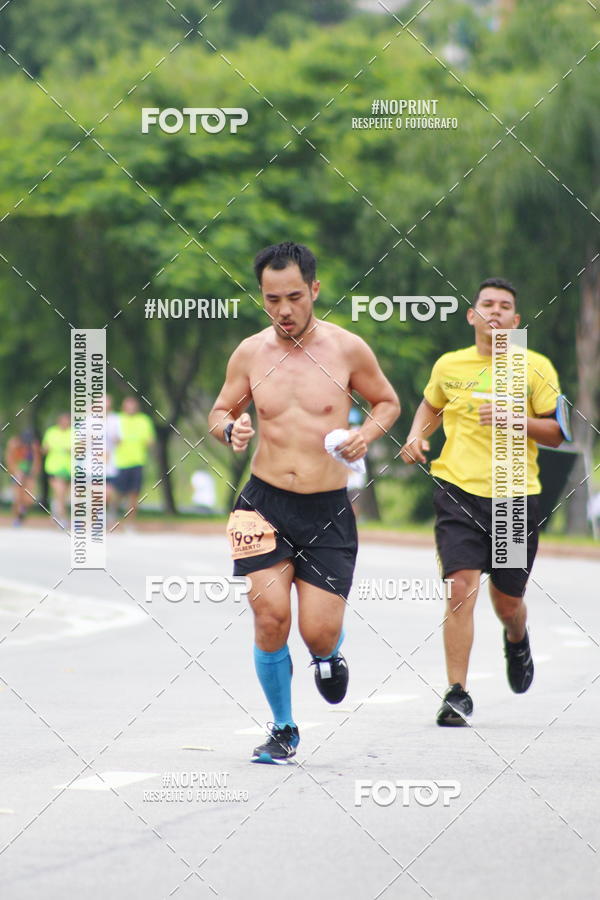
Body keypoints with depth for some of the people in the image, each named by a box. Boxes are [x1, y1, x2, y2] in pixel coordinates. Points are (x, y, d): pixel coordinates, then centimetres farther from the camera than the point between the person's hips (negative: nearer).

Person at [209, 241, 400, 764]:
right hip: (265, 504, 1)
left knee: (319, 632, -7)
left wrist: (365, 436, -8)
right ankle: (283, 730, 8)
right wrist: (230, 430, -10)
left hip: (328, 509, -1)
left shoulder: (347, 349, -2)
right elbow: (220, 412, 14)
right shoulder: (249, 354, 2)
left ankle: (329, 656, 34)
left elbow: (388, 402, 12)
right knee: (270, 615, -13)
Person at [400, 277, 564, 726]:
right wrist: (417, 436, 8)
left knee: (507, 603, 10)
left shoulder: (536, 368, 0)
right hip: (459, 491, 0)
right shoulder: (449, 365, 7)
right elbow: (431, 405, 28)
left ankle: (517, 641, 48)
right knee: (461, 588, -16)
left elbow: (557, 433, -1)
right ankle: (457, 695, -10)